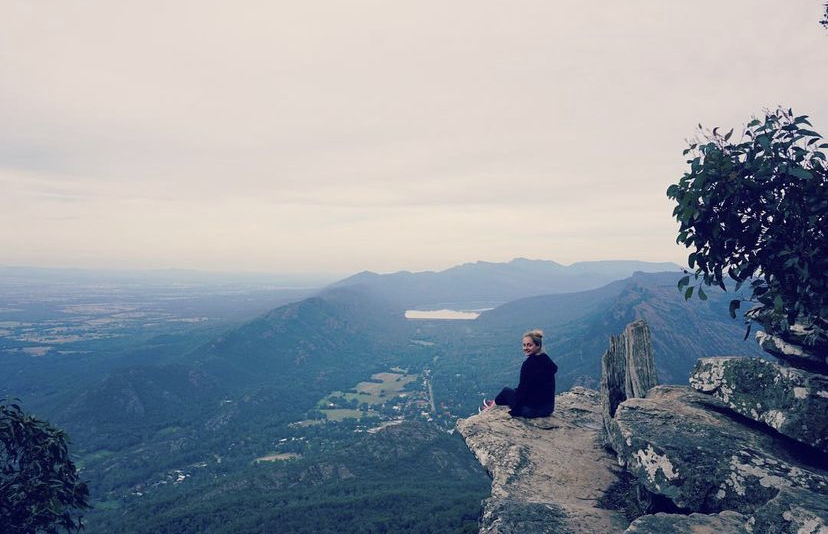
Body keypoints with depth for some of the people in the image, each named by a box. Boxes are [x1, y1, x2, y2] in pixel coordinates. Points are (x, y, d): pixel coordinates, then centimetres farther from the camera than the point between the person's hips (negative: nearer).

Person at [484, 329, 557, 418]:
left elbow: (523, 389, -15)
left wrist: (514, 409, -6)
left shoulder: (529, 363, -19)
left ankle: (494, 404, 44)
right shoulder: (547, 360, 3)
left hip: (532, 410, -6)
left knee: (506, 391, 19)